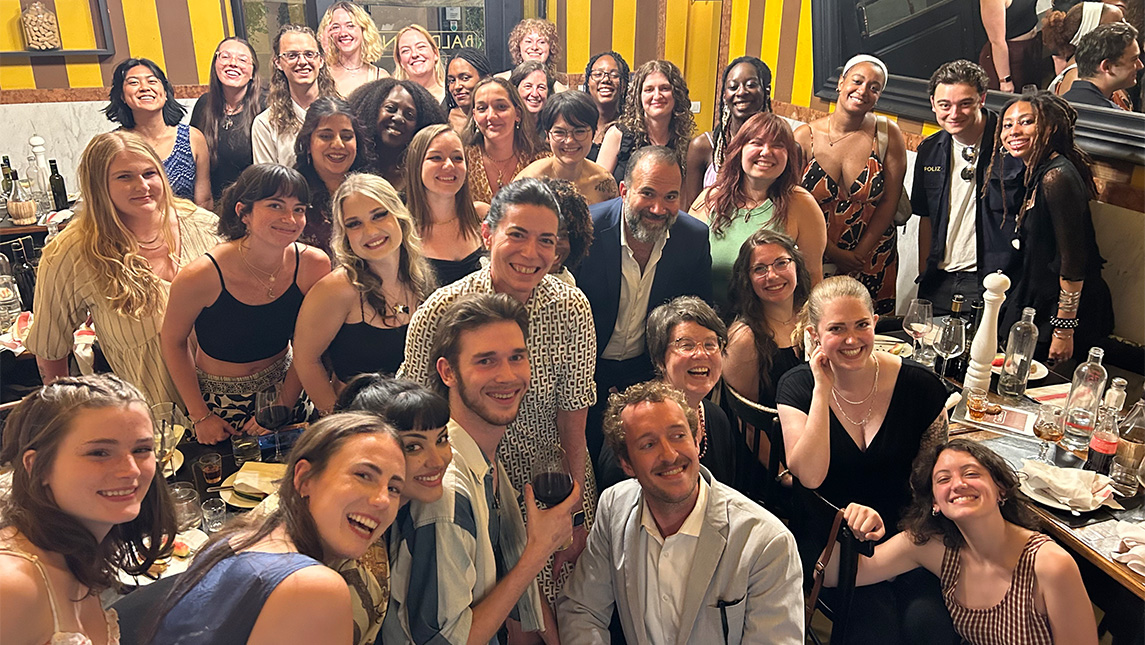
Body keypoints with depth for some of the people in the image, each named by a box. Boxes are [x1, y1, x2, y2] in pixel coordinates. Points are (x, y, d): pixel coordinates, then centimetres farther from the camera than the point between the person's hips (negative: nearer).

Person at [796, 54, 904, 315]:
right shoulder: (805, 137, -7)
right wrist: (834, 253, -7)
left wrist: (859, 255, -8)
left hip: (872, 261, 0)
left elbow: (889, 202, -3)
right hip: (815, 259, 0)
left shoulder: (888, 134, -6)